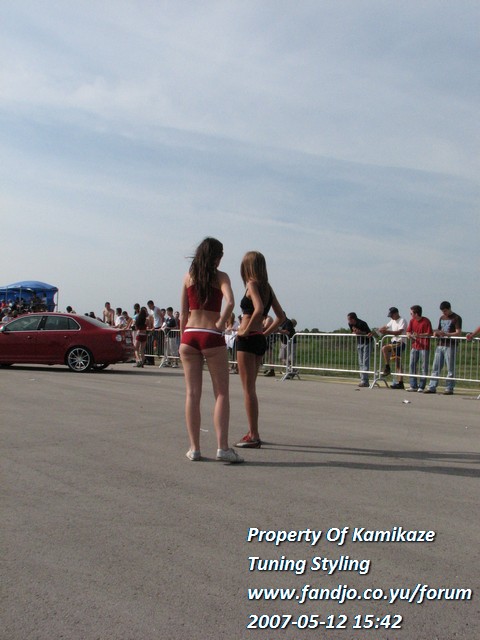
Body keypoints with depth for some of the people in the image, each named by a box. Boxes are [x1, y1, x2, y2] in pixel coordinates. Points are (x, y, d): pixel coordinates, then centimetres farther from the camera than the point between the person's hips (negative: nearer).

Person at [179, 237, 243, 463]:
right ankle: (222, 447, -3)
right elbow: (230, 302, -19)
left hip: (189, 335, 4)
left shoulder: (189, 277, 9)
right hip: (211, 337, -3)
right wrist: (220, 324, -7)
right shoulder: (220, 276, -1)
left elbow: (183, 311, 10)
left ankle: (194, 448, 8)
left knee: (192, 394, 6)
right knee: (221, 393, 3)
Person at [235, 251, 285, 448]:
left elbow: (259, 309, -28)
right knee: (250, 387, 17)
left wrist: (246, 329, -18)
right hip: (260, 340, 8)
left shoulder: (252, 284, -10)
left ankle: (254, 436, 1)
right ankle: (253, 432, 25)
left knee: (248, 388, -3)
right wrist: (265, 332, 13)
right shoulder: (267, 287, 13)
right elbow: (281, 316, 14)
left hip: (248, 339, -8)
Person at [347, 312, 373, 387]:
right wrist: (355, 333, -12)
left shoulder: (362, 324, -24)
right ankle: (363, 380, 12)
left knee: (365, 362, -13)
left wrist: (360, 332, -34)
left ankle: (364, 381, -15)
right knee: (361, 363, 7)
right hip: (359, 343, 7)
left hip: (367, 342, -7)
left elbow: (369, 333, -21)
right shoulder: (350, 324, -4)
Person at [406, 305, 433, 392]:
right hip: (414, 346, 6)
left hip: (424, 347, -6)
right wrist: (409, 335, -13)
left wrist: (419, 335, -23)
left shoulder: (426, 321, -10)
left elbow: (429, 334, -11)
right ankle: (413, 386, 11)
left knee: (424, 367, 0)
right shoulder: (412, 321, 8)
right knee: (412, 365, 5)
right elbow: (408, 331, 10)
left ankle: (421, 387, 6)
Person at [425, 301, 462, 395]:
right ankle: (432, 387, 7)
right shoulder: (442, 318, 18)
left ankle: (449, 389, 1)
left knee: (450, 369, -3)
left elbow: (458, 333, -10)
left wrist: (446, 334, -23)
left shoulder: (456, 318, -2)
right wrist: (436, 333, 2)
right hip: (440, 345, 7)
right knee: (435, 367, 4)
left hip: (450, 346, -6)